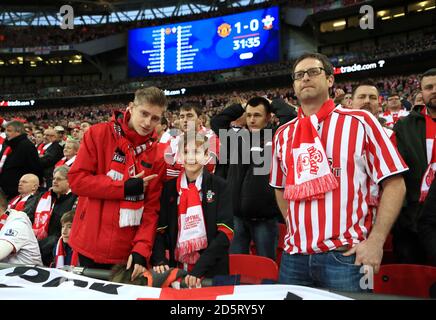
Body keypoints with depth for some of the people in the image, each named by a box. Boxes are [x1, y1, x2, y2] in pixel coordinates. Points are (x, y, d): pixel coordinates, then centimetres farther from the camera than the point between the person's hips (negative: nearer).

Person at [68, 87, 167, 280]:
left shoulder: (158, 154, 0)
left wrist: (141, 249, -12)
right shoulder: (98, 134, -4)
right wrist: (126, 188, -15)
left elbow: (152, 208, -2)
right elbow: (77, 179, -9)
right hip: (92, 246, -1)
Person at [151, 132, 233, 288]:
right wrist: (159, 260, -12)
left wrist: (200, 268, -19)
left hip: (212, 271, -2)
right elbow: (160, 228, 5)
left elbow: (225, 231, -10)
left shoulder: (219, 186, -4)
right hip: (177, 268, 2)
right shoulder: (169, 187, 3)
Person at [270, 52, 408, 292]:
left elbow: (394, 183, -5)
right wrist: (295, 229, 8)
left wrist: (375, 241, -12)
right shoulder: (283, 134, 9)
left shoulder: (359, 122, -3)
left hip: (345, 255, -4)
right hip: (294, 255, 4)